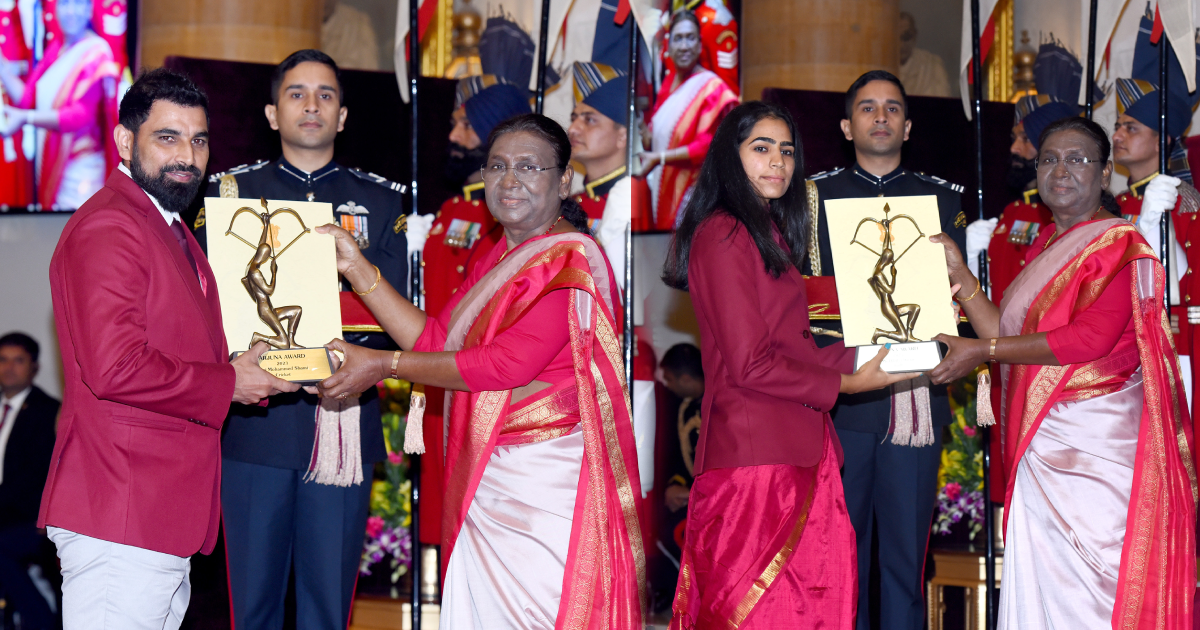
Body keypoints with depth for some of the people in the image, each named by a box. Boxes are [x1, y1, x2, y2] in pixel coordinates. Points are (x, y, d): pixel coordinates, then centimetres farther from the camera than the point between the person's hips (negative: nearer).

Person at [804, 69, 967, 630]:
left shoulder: (943, 199, 15)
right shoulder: (814, 196, 12)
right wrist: (846, 349, -9)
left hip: (916, 398, 1)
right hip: (841, 396, -1)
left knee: (907, 551, 0)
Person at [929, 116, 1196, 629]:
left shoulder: (1119, 245, -7)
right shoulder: (1044, 248, 19)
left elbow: (1091, 337, -20)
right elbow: (1008, 336, 14)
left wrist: (982, 351, -17)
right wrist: (958, 274, 9)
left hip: (1096, 445, -8)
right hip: (1039, 443, 8)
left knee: (1087, 588, -6)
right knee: (1039, 584, 7)